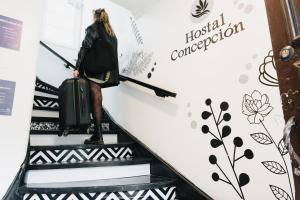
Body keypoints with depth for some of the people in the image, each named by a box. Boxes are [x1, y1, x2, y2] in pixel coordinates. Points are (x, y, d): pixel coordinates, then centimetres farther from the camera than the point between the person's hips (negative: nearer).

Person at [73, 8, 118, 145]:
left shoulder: (93, 28, 1)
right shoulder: (112, 34, 18)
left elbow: (85, 48, -10)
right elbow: (114, 54, 13)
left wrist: (77, 68, -12)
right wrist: (108, 72, 15)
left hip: (93, 70, -6)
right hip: (105, 72, 6)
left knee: (96, 102, -6)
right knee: (97, 102, 13)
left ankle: (98, 136, -3)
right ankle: (97, 135, 18)